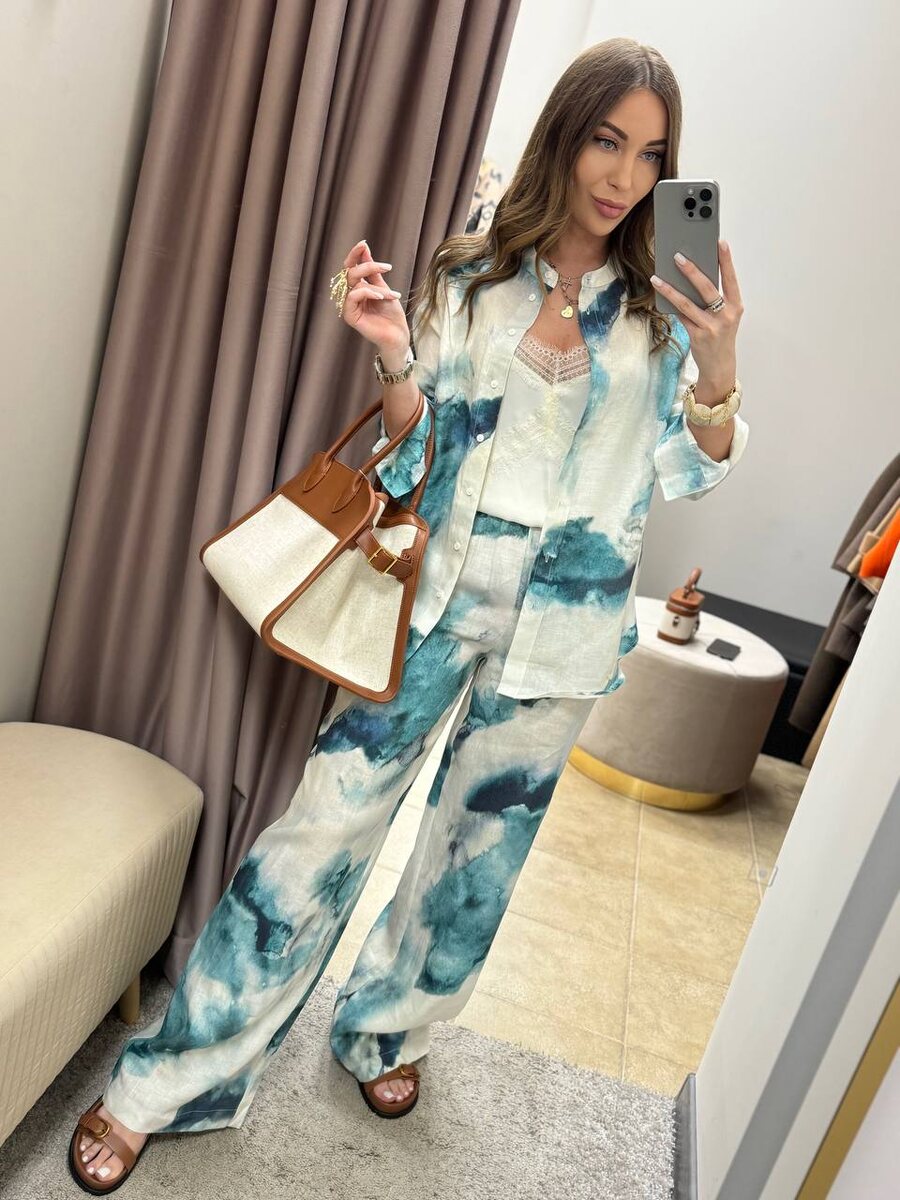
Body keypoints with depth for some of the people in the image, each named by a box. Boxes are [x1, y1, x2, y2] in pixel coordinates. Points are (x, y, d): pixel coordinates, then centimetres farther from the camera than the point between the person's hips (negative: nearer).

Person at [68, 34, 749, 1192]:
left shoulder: (663, 306, 3)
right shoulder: (470, 277, 1)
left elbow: (690, 474, 2)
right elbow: (417, 453, 3)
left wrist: (719, 371, -16)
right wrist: (395, 361, -17)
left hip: (565, 622, 2)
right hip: (443, 588, -1)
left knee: (484, 842, 12)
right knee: (327, 817, -3)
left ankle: (389, 1031, 38)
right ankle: (171, 1077, 14)